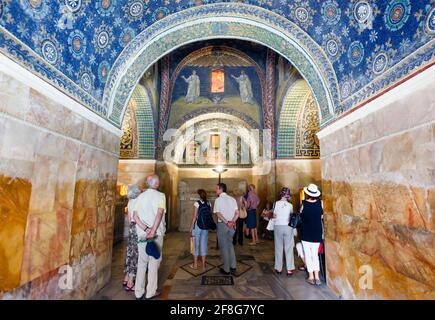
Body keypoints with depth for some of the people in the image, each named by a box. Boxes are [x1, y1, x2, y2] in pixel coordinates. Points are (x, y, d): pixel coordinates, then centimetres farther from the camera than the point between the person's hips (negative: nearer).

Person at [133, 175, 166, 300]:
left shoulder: (140, 196, 8)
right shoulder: (160, 195, -7)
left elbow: (135, 216, -1)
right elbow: (159, 213, -22)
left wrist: (145, 229, -8)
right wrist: (153, 231, -23)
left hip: (142, 233, 4)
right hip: (156, 233, -4)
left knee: (142, 262, 13)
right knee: (154, 261, 8)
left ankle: (139, 292, 21)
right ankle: (151, 292, 15)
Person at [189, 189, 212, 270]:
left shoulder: (197, 203, -11)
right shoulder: (209, 204, 1)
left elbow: (194, 216, -11)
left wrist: (191, 227, -3)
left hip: (197, 225, -4)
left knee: (196, 244, 9)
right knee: (204, 244, 11)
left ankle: (195, 264, 18)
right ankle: (204, 264, 18)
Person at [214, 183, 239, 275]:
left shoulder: (218, 200, -9)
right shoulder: (232, 199, 7)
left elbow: (218, 214, -18)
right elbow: (237, 213, 0)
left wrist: (226, 223, -16)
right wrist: (232, 222, -9)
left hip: (222, 224, -5)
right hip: (232, 225, 5)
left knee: (224, 246, 7)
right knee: (230, 244, 20)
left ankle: (226, 269, 16)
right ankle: (233, 267, 24)